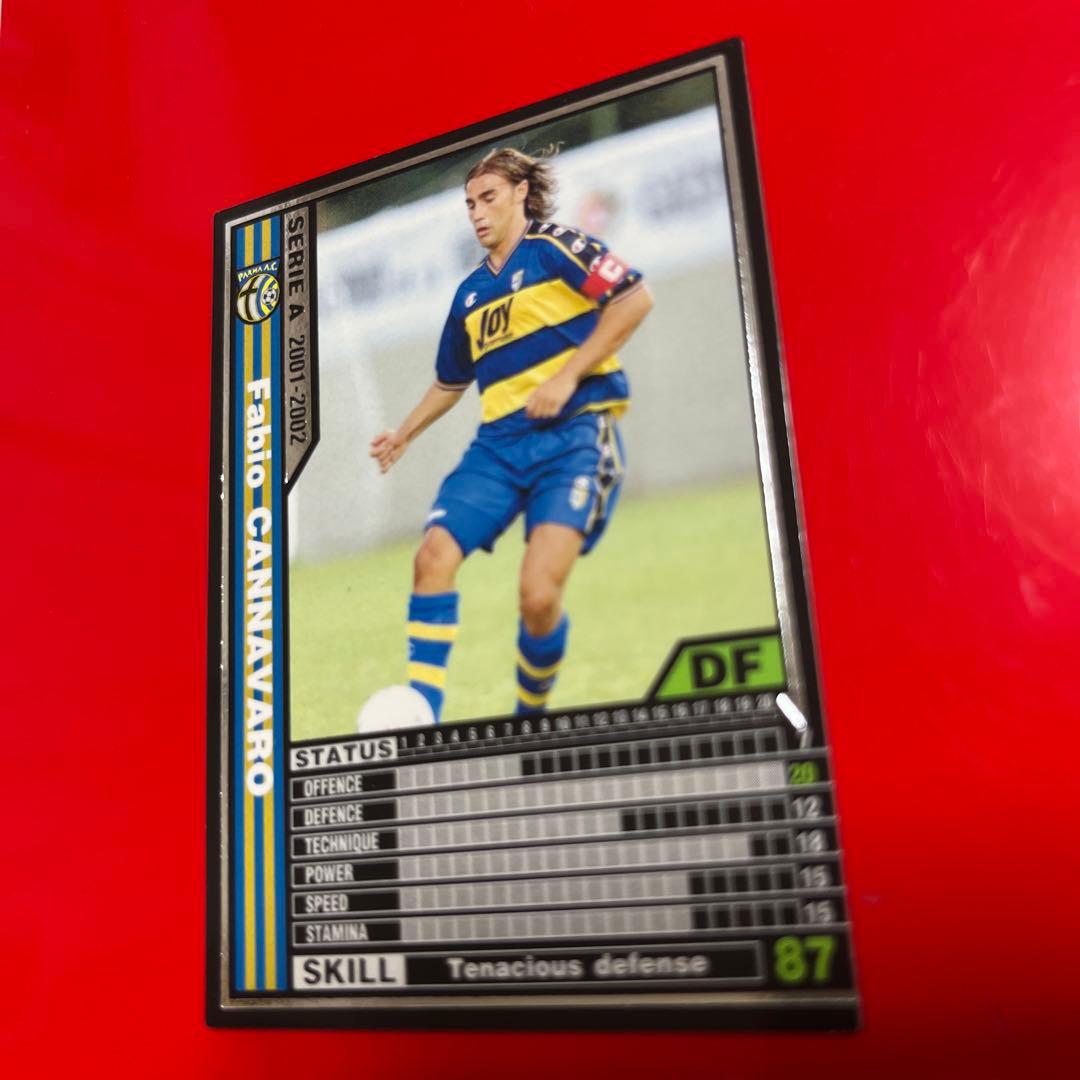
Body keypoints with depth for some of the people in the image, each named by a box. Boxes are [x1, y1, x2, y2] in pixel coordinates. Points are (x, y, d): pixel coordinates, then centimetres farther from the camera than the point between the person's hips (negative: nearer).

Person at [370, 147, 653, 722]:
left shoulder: (552, 247, 2)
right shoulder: (470, 292, 21)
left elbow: (635, 297, -9)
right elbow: (450, 381, 33)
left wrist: (567, 376, -14)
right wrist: (404, 433, 23)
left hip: (573, 432, -6)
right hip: (499, 442, 6)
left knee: (539, 596, -19)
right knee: (434, 555, -13)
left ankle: (531, 715, 9)